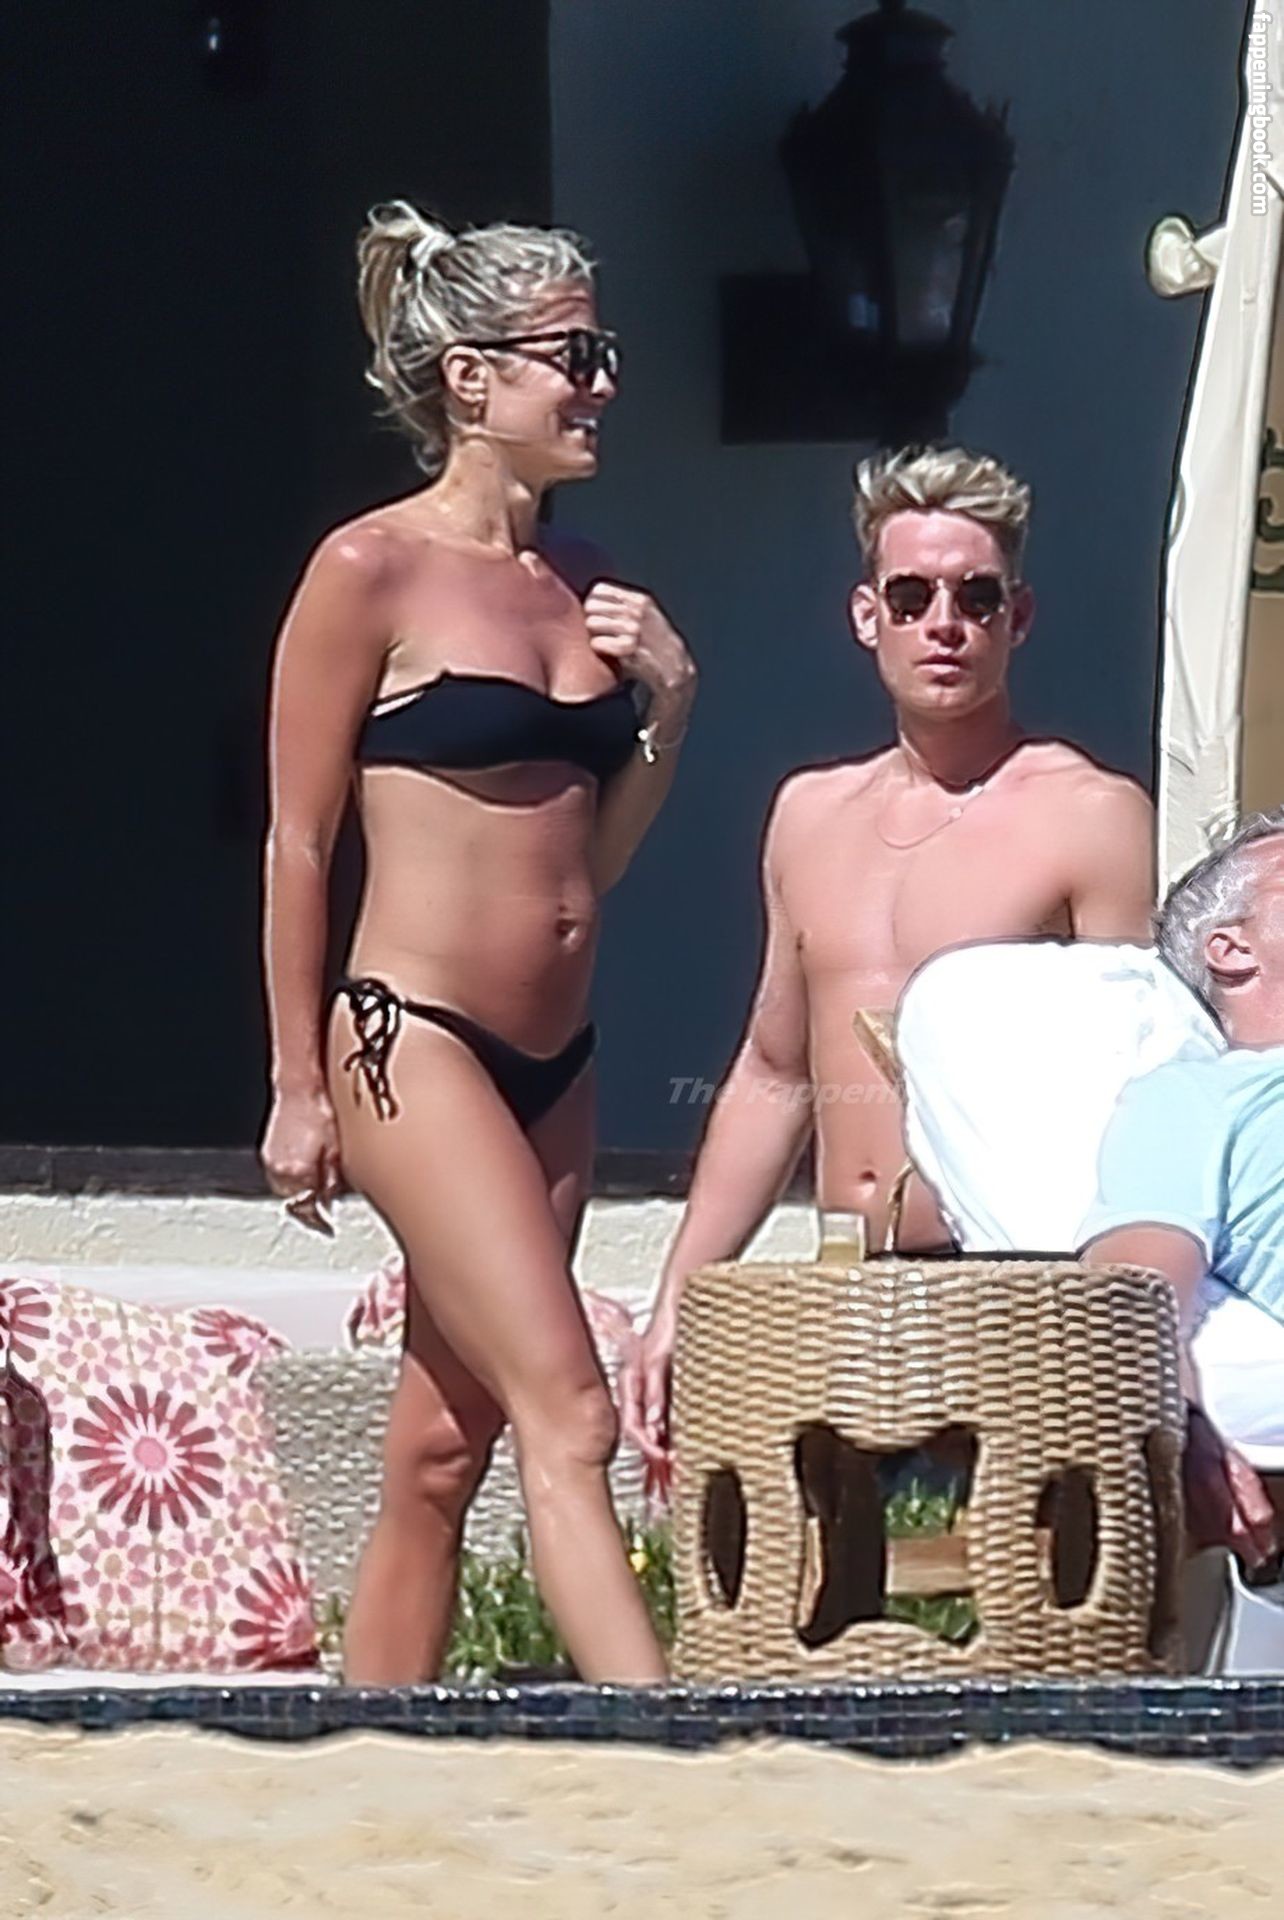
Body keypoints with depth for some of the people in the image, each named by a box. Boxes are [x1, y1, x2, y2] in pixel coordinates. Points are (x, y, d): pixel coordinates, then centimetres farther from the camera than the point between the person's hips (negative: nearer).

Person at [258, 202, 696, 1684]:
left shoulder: (574, 586, 13)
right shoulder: (372, 572, -7)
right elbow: (298, 842, -6)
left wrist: (667, 702, 4)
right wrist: (299, 1087, -6)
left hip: (553, 1061, 7)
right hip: (414, 1044, -7)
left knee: (445, 1449, 9)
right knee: (566, 1415, -15)